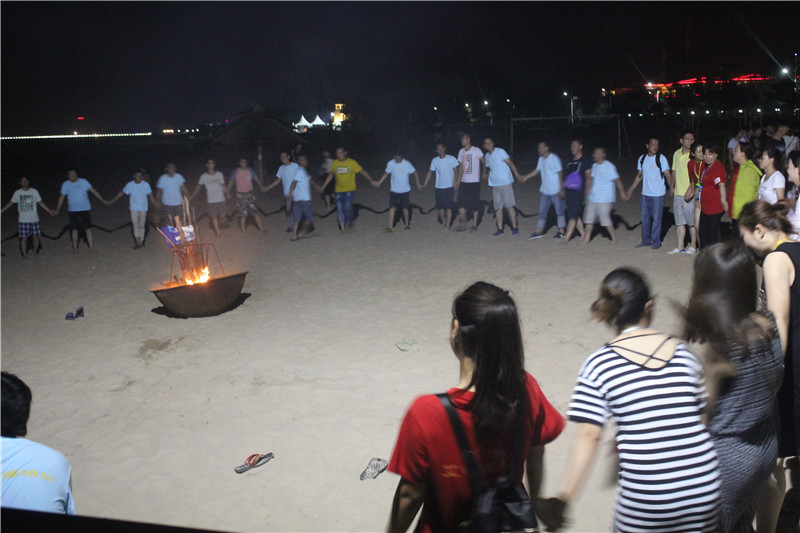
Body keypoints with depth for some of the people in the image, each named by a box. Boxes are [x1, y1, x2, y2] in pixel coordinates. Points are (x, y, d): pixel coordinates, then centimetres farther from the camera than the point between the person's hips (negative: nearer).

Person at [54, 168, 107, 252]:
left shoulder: (83, 182, -2)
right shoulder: (65, 184, 0)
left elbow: (93, 191, -1)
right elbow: (62, 197, 3)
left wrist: (102, 200, -4)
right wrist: (57, 209, 0)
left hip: (85, 208, -1)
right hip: (73, 210, 1)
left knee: (88, 228, -1)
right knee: (75, 229, 8)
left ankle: (91, 246, 5)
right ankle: (75, 247, 19)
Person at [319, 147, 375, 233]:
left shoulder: (352, 163, -7)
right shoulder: (334, 163, 3)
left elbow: (363, 172, -4)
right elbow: (330, 175, 17)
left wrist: (371, 181, -9)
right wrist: (323, 186, 17)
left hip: (350, 190, -3)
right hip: (339, 190, 3)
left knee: (347, 207, -18)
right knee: (340, 209, -1)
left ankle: (349, 223, 6)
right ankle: (342, 227, 10)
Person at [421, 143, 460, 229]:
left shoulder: (451, 159, -5)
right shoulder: (434, 161, 2)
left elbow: (456, 171, 2)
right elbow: (430, 172, 10)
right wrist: (425, 184, 6)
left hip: (449, 187, -3)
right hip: (439, 187, 3)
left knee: (448, 206, -5)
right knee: (439, 206, 6)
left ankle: (448, 224, 1)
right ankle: (443, 221, 28)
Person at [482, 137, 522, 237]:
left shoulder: (500, 152, -7)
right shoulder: (487, 156, 12)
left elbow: (510, 163, -13)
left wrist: (517, 175, -23)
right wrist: (487, 175, 5)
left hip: (506, 183, -6)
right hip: (495, 185, 6)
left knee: (509, 206, -6)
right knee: (497, 208, 7)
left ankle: (515, 228, 2)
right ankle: (500, 230, 15)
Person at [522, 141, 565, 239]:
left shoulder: (554, 158, -15)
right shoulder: (541, 159, 6)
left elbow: (560, 174, -14)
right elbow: (537, 170, 20)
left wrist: (561, 189, -16)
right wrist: (526, 177, 10)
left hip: (556, 191, -7)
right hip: (545, 191, 7)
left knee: (559, 211, 4)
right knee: (542, 211, 8)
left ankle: (562, 231, 14)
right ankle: (539, 231, 12)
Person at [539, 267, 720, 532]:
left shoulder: (599, 364, -6)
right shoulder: (682, 352, 4)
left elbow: (588, 435, -12)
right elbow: (705, 416, 9)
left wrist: (562, 500, -9)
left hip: (644, 501, -2)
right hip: (704, 490, 3)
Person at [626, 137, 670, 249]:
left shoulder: (661, 159, -5)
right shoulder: (642, 159, 9)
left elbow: (667, 174, -10)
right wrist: (631, 189, 16)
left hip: (658, 194, -5)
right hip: (645, 193, 5)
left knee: (656, 218, -1)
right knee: (645, 217, 9)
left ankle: (656, 241, 10)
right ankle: (646, 240, 20)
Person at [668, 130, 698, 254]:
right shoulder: (677, 154, 10)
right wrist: (672, 186, 21)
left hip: (690, 194, -6)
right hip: (678, 193, 6)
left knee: (692, 222, 2)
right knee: (679, 221, 10)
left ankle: (693, 246, 13)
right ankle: (680, 247, 18)